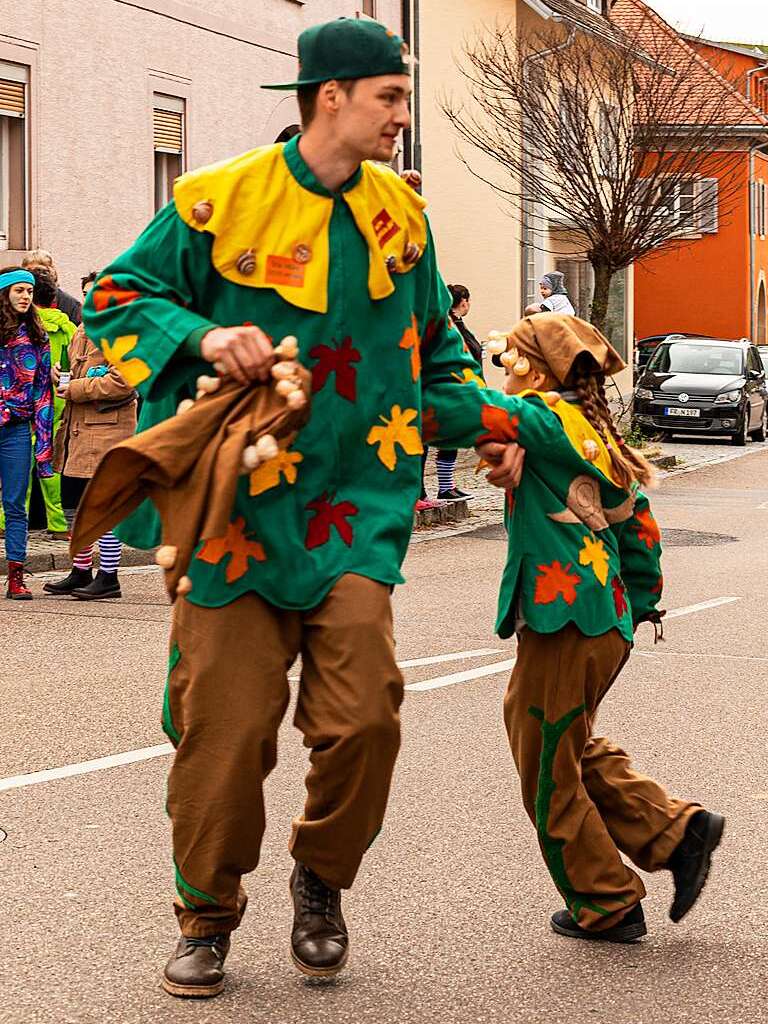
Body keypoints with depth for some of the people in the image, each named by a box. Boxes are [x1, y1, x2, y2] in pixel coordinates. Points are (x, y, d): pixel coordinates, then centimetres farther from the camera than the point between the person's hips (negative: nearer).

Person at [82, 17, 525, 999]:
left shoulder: (401, 216, 11)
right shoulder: (218, 202, -6)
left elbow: (430, 343, 25)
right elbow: (117, 300, 1)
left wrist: (485, 423, 14)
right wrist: (201, 336, -17)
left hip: (355, 509, 4)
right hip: (234, 506, -3)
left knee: (363, 715, -8)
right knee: (226, 724, -3)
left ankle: (322, 879, 21)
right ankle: (206, 917, 19)